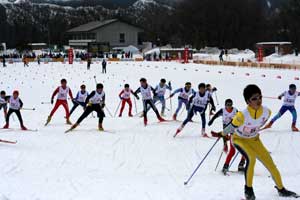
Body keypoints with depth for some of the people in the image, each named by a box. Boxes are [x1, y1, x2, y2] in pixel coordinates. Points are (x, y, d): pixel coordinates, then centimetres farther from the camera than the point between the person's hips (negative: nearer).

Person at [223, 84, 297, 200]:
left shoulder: (266, 112, -21)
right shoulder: (242, 115, -37)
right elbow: (231, 127, -19)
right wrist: (223, 133, -2)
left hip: (254, 140, 5)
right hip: (239, 139, -5)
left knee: (270, 163, 3)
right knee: (251, 158, -31)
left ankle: (281, 189, 24)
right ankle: (248, 189, -10)